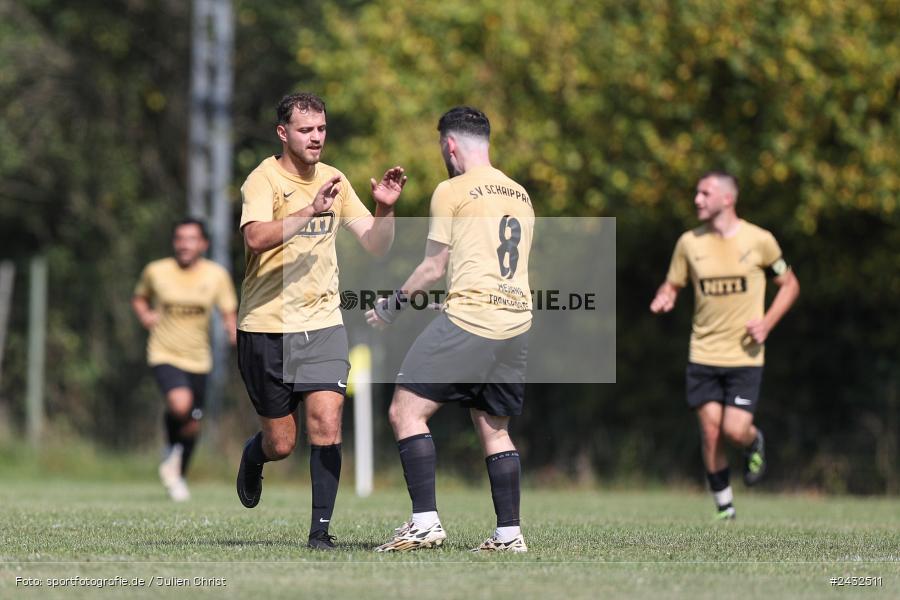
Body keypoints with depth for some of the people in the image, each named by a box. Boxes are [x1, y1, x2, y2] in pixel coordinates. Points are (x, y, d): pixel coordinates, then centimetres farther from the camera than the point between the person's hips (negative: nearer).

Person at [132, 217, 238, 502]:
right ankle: (171, 451, -1)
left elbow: (229, 313, 0)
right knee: (180, 404, -30)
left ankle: (179, 476, 37)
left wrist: (232, 327, -22)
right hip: (164, 354, -3)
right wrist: (144, 315, -6)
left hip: (197, 360, 3)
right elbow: (139, 298, 15)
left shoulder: (217, 275, -3)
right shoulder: (156, 271, -4)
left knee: (192, 425, 11)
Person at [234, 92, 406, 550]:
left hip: (322, 323, 4)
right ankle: (253, 456, 40)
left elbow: (376, 245, 10)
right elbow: (256, 238, -28)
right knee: (281, 443, 4)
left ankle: (320, 529, -5)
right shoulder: (263, 180, -10)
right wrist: (310, 212, -36)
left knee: (326, 426, -13)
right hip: (266, 325, -3)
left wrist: (384, 209, -9)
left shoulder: (333, 181, 8)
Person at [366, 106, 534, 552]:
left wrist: (393, 305, 14)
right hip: (515, 325, 7)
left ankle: (425, 522, -14)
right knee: (494, 429, 15)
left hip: (467, 322, -7)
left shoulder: (452, 191, -2)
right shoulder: (519, 194, 18)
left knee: (406, 411, -4)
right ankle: (509, 532, 9)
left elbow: (434, 268, -1)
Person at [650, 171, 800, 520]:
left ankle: (754, 443, 25)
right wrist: (664, 299, -12)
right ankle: (725, 510, 14)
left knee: (735, 430, -13)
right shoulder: (689, 242, 2)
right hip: (703, 355, 2)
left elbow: (789, 285, 7)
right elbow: (672, 285, 12)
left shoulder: (759, 240, -4)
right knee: (710, 433, -1)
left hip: (745, 356, -2)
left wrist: (767, 322, -8)